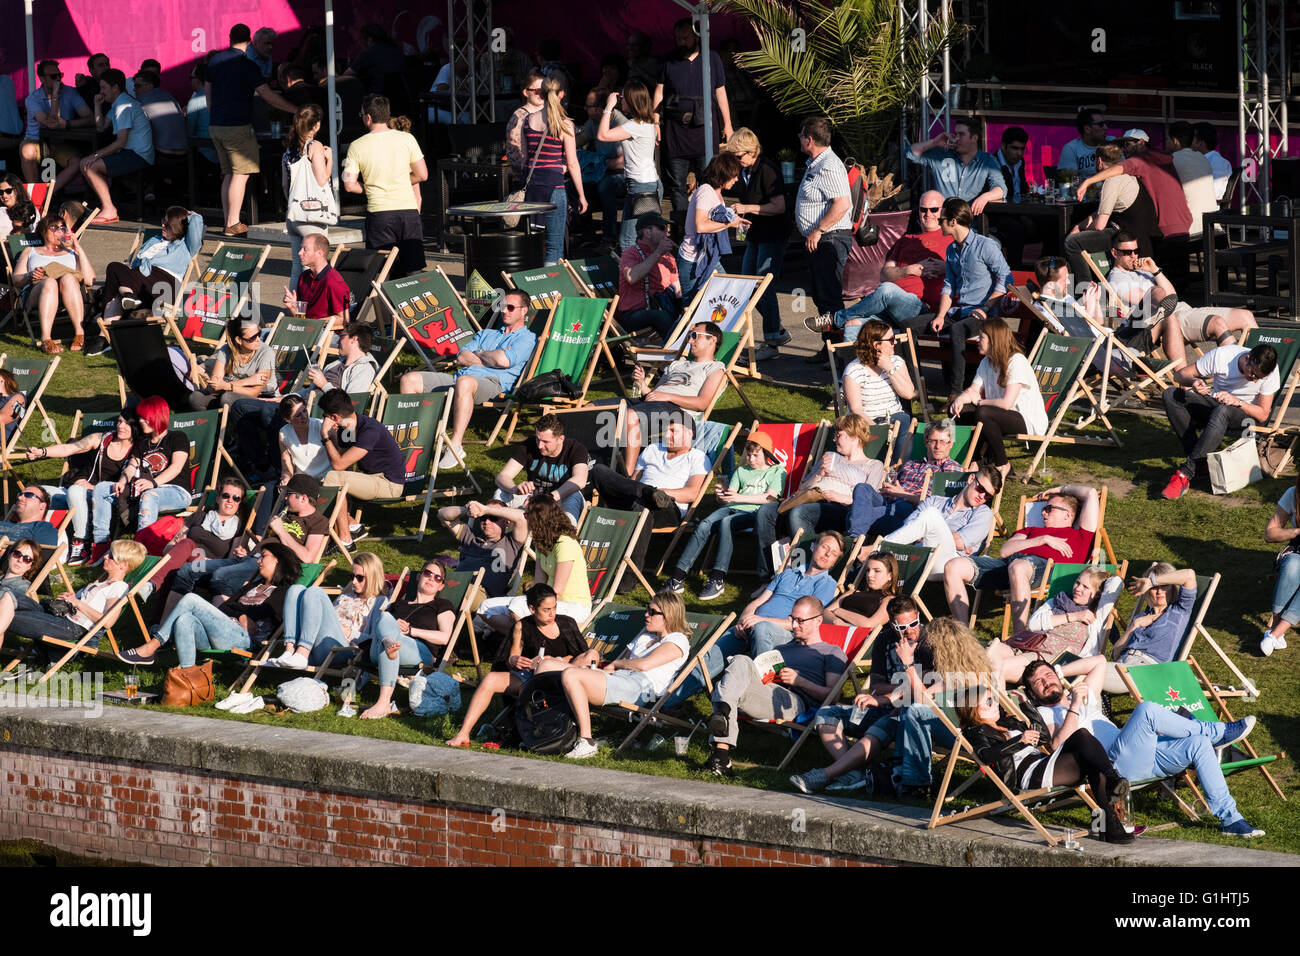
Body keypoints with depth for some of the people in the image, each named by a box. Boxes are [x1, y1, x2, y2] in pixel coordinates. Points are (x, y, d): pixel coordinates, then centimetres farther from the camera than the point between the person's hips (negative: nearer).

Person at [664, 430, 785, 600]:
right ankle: (677, 578, -33)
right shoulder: (741, 471, 30)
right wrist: (722, 496, -5)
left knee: (726, 522, -36)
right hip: (730, 509, 5)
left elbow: (770, 497, -2)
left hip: (752, 512, -5)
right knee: (704, 526, -26)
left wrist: (739, 497, -12)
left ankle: (718, 579, -41)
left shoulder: (777, 471, 14)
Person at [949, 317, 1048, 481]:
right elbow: (974, 390, 4)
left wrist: (978, 401, -11)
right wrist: (960, 399, -19)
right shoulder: (987, 362, 7)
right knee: (955, 407, -3)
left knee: (983, 414, -34)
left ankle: (1003, 466, -19)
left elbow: (1007, 403, -25)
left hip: (1030, 423, -9)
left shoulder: (1016, 362, -19)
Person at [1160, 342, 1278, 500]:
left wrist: (1237, 402, -33)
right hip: (1215, 404, 3)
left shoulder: (1270, 371, -19)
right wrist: (1193, 381, -37)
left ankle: (1185, 474, -44)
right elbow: (1180, 374, -13)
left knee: (1222, 411, -40)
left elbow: (1262, 415, -15)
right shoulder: (1221, 356, -19)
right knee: (1171, 395, -23)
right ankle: (1201, 459, -27)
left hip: (1247, 412, -3)